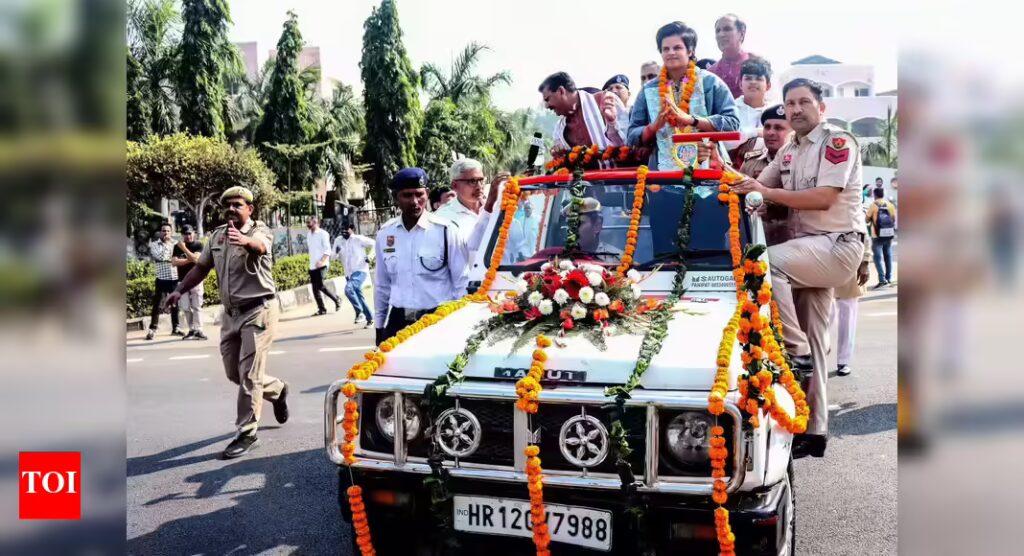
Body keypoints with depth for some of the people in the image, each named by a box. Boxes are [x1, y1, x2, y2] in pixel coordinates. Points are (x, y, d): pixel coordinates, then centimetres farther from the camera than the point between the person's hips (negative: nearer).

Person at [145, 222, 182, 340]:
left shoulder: (175, 244, 12)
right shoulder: (154, 245, 3)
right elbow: (160, 256, -14)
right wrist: (167, 245, -7)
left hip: (174, 278, 3)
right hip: (162, 279, -3)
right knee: (157, 305, -3)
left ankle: (175, 327, 19)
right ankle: (152, 329, 1)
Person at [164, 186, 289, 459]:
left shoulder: (260, 231, -12)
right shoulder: (217, 235, 8)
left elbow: (259, 245, -38)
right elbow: (201, 266, 18)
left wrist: (245, 241, -60)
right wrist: (179, 290, 8)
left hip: (258, 309, -7)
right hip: (231, 313, 7)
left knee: (249, 374, -8)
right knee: (234, 372, 14)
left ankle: (247, 434, 2)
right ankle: (277, 390, 40)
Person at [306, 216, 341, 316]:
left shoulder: (323, 233, -6)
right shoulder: (309, 235, 15)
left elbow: (327, 250, -11)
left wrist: (321, 261, -22)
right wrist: (312, 261, 13)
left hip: (321, 265, -7)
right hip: (312, 266, 7)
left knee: (320, 286, -14)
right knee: (315, 287, 3)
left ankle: (336, 299, 5)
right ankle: (321, 309, 8)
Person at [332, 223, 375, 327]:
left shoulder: (359, 239, -10)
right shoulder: (338, 240, 4)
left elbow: (375, 244, -1)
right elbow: (335, 257, 9)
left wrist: (370, 256, -11)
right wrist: (336, 252, -13)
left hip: (360, 271, -6)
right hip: (348, 273, 7)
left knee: (348, 289, -28)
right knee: (359, 297, 12)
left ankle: (359, 311, -11)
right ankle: (370, 319, 24)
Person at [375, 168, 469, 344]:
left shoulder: (445, 230, -8)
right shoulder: (385, 233, 4)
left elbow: (462, 282, -4)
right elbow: (382, 284, 13)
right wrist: (379, 326, 15)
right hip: (398, 321, 4)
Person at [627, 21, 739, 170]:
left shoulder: (710, 82, 4)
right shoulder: (649, 89, 11)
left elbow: (732, 123, -5)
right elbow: (633, 137, 11)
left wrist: (690, 119, -16)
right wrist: (655, 126, -10)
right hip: (662, 172, 2)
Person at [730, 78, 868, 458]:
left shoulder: (837, 142, -8)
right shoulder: (789, 152, 15)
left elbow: (824, 198, -20)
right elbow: (758, 187, 12)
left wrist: (767, 193, -22)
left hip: (838, 244, -8)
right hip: (810, 250, 8)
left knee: (768, 262, -31)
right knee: (813, 342, 7)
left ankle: (797, 350, -19)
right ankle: (814, 431, 14)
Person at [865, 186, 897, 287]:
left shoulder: (873, 205, -6)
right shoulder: (890, 204, 6)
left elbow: (866, 220, -3)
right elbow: (894, 219, 10)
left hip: (877, 235, -5)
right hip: (889, 234, 5)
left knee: (878, 257, -4)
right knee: (888, 256, 15)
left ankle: (882, 280, -13)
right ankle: (888, 278, 21)